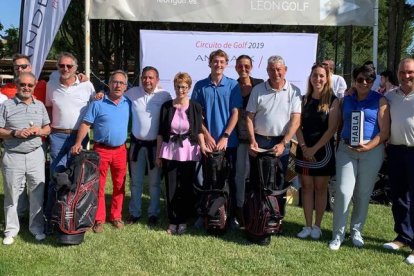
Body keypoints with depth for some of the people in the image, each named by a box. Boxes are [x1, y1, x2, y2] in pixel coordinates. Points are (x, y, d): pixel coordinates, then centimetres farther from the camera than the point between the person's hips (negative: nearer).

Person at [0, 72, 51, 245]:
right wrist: (15, 133, -19)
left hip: (36, 155, 3)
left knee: (37, 193, 6)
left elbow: (48, 128, 13)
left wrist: (39, 131, -8)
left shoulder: (40, 105, 8)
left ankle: (37, 228, 19)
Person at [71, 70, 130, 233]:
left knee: (119, 186, 10)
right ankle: (99, 219, 11)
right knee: (99, 186, 2)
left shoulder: (128, 103, 6)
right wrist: (78, 143, -17)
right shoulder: (98, 103, -4)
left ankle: (116, 216, 23)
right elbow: (86, 124, -6)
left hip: (120, 150, 3)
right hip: (101, 150, -3)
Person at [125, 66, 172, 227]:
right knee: (136, 182, 14)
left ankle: (153, 214, 25)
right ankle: (134, 213, 28)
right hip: (137, 143, 2)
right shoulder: (132, 93, -3)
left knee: (154, 183, 10)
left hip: (156, 145, -2)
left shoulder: (165, 96, -10)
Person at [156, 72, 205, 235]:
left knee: (186, 188, 5)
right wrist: (158, 154, 4)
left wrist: (202, 145, -10)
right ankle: (173, 220, 17)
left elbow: (198, 130, 5)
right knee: (171, 187, 5)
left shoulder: (195, 107, 0)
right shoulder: (166, 106, 2)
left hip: (188, 152, -1)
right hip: (169, 151, 1)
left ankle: (183, 220, 19)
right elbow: (161, 132, 5)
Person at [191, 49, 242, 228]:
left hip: (229, 142, 0)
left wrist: (225, 137, -12)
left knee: (230, 179, 8)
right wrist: (207, 136, -8)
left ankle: (232, 214, 20)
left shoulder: (233, 85, 0)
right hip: (207, 141, 1)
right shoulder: (201, 86, 2)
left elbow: (235, 113, -4)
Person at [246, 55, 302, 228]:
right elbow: (249, 117, 2)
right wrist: (252, 140, -9)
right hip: (259, 142, 1)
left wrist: (283, 144, -15)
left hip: (281, 143, 0)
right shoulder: (258, 90, 3)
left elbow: (296, 120, -6)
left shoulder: (293, 91, 0)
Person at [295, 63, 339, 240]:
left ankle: (317, 226, 16)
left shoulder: (332, 101, -5)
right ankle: (307, 225, 15)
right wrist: (304, 147, -9)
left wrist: (314, 149, -13)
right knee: (306, 187, 7)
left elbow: (331, 129, -10)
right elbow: (298, 125, 4)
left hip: (323, 149, -3)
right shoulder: (304, 99, 7)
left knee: (320, 188, 5)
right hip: (304, 149, 3)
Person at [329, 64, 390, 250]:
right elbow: (339, 124, 13)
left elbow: (384, 131, -4)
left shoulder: (380, 101, 1)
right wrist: (339, 143, -2)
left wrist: (369, 146, -16)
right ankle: (338, 234, 4)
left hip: (371, 150, -1)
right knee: (343, 191, -7)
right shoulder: (346, 100, 11)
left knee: (363, 193, 7)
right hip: (346, 149, 1)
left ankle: (356, 231, 24)